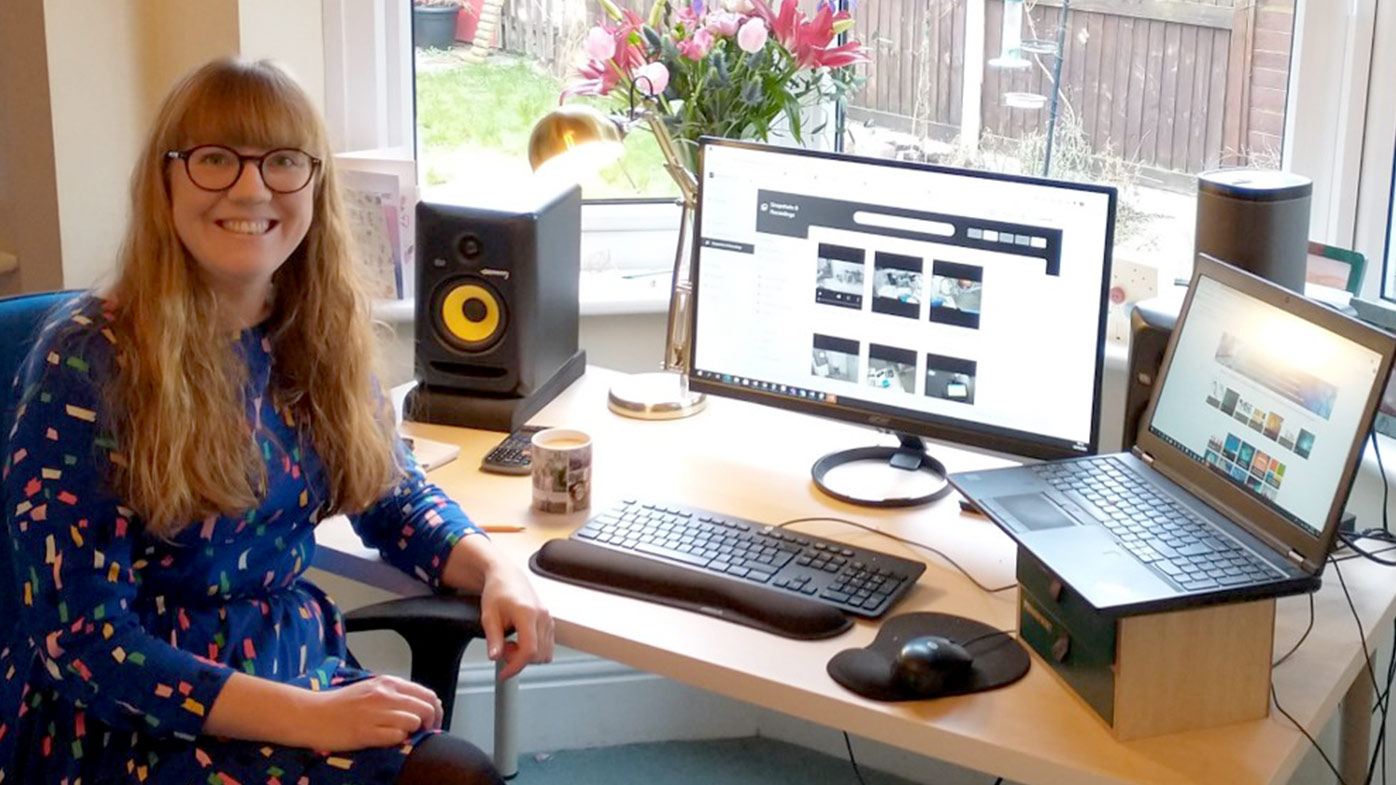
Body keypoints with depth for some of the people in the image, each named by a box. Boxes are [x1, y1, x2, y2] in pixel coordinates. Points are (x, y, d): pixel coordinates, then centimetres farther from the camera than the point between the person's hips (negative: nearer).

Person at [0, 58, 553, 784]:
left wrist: (495, 569, -7)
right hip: (126, 724, -5)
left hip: (295, 669, 6)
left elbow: (392, 493, 15)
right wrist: (306, 717, -24)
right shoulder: (86, 364, -16)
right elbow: (77, 640, -17)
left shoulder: (319, 337, 0)